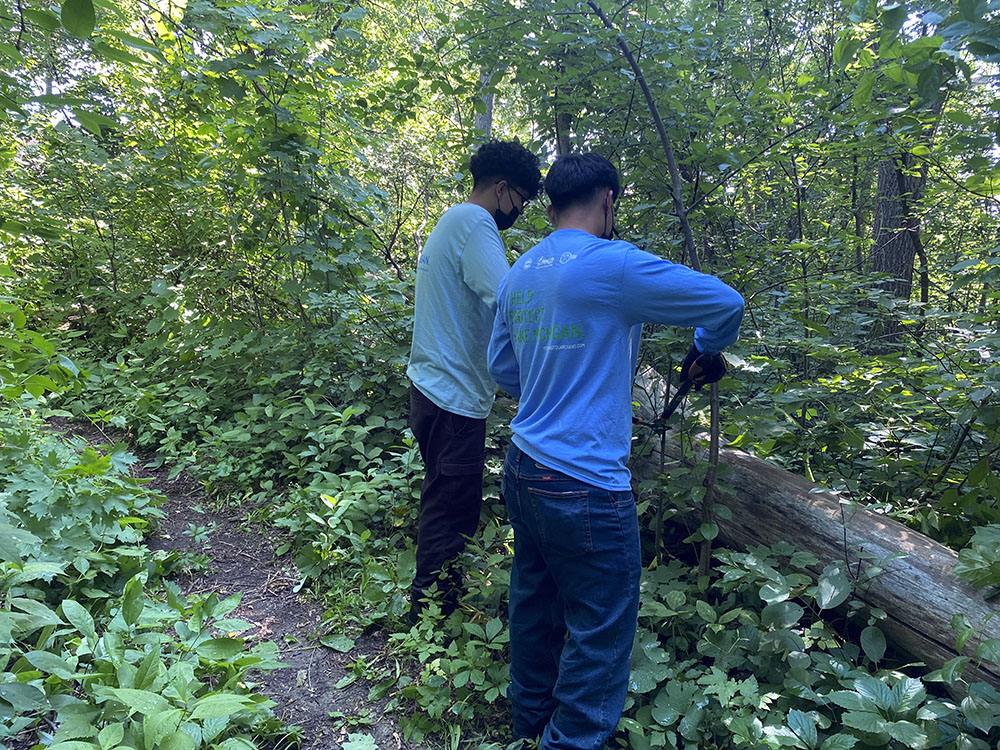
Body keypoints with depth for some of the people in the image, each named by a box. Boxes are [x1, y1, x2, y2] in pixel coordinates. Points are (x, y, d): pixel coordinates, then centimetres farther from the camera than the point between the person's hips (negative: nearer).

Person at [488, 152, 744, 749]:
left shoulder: (519, 274, 8)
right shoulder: (613, 265, -15)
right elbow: (726, 304, -8)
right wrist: (707, 354, 11)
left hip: (523, 470, 9)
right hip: (585, 488, -9)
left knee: (535, 606, 23)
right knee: (600, 638, 7)